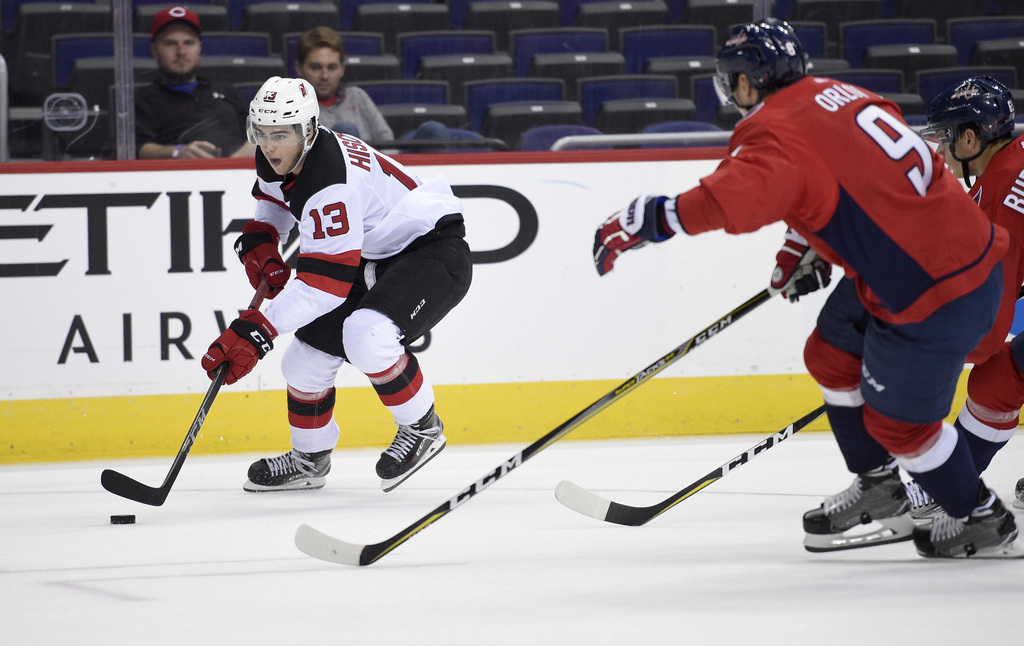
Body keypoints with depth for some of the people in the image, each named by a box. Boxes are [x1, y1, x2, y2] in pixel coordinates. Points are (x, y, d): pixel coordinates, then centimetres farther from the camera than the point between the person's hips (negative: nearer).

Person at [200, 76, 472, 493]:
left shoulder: (330, 183, -33)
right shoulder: (278, 161, -4)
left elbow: (326, 282, -36)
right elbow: (273, 198, 23)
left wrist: (257, 332, -38)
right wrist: (261, 244, 4)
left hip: (433, 251, -10)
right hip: (376, 259, 10)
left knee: (365, 336, -33)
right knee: (307, 356, 5)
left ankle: (423, 428, -9)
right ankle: (309, 459, 28)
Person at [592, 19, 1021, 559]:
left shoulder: (778, 134, -19)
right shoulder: (837, 95, 9)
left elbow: (739, 196, -40)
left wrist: (647, 219, -41)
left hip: (935, 293, -10)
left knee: (897, 419, 5)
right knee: (830, 354, 21)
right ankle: (879, 494, 30)